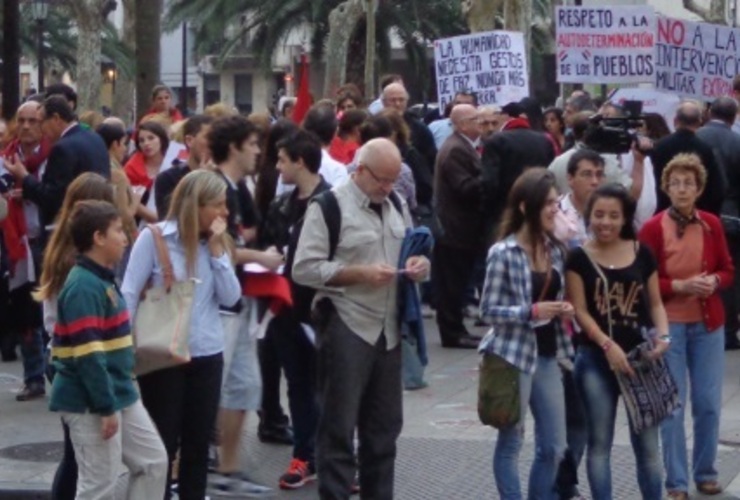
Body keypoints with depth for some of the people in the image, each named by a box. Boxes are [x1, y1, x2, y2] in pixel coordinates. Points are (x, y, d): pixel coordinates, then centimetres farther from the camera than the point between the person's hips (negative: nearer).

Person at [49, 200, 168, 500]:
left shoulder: (103, 280, 12)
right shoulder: (83, 287, -20)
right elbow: (88, 356, -24)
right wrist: (106, 406, -22)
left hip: (120, 395, 10)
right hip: (90, 404, -10)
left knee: (154, 462, 13)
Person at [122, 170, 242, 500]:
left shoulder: (216, 242, 8)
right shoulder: (153, 238, -8)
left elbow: (230, 298, 0)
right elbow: (129, 294, -8)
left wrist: (216, 248, -5)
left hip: (207, 355, 5)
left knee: (198, 443, 10)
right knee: (162, 444, 3)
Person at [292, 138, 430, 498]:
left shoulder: (396, 208, 15)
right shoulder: (329, 206, -7)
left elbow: (416, 252, 23)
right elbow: (305, 268, -13)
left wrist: (420, 266, -1)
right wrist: (359, 273, -20)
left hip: (388, 330, 7)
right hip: (346, 329, -7)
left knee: (384, 427, 12)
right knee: (338, 428, -1)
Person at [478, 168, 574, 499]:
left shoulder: (555, 251, 7)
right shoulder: (503, 253, -12)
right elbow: (488, 309, -12)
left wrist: (564, 310, -2)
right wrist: (532, 311, -22)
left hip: (547, 355, 7)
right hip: (514, 354, -6)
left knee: (553, 447, 9)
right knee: (511, 442, 5)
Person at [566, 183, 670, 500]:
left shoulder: (643, 254, 5)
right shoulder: (579, 258, -2)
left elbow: (655, 303, 10)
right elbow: (580, 311, -6)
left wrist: (662, 334, -9)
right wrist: (608, 346, -18)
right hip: (596, 359, -2)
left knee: (647, 443, 4)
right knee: (600, 442, 6)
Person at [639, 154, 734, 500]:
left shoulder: (712, 224, 1)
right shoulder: (652, 228, -10)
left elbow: (728, 270, 9)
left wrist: (714, 282, -11)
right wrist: (679, 286, -19)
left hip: (709, 324, 3)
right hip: (668, 324, -3)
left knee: (709, 402, 7)